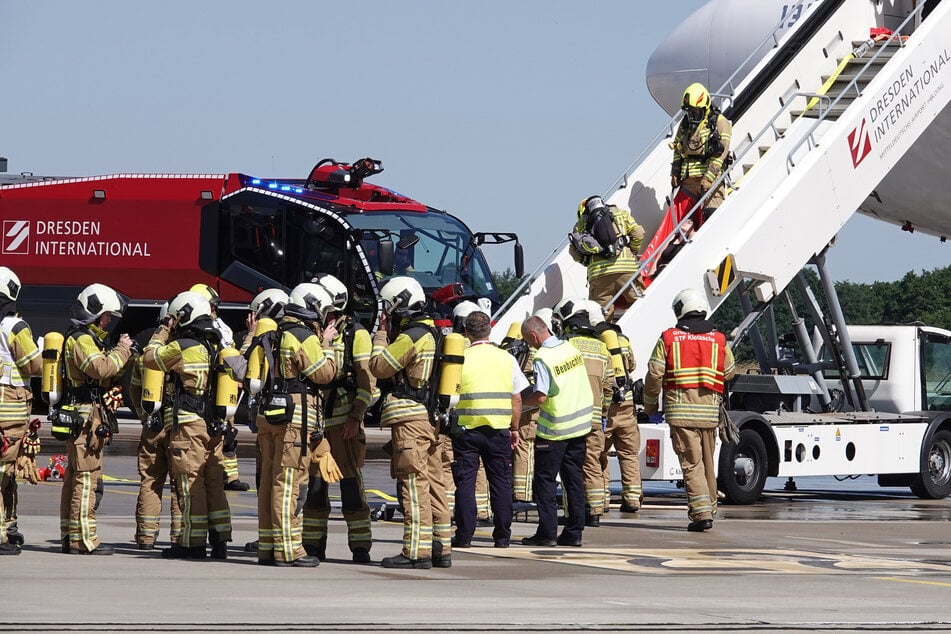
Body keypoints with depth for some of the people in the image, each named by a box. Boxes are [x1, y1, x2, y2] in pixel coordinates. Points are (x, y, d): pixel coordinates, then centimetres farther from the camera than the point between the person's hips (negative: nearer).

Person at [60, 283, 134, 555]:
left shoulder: (88, 339, 21)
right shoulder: (81, 341, -11)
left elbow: (108, 377, 21)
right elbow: (102, 369, -26)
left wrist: (122, 353, 8)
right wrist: (121, 351, -11)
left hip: (81, 418, 11)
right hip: (86, 417, -11)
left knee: (73, 477, 11)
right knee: (87, 477, -12)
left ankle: (70, 536, 15)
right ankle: (83, 539, -14)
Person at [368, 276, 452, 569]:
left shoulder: (410, 337, -14)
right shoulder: (431, 333, 17)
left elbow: (379, 366, -12)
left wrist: (382, 333, 0)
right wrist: (390, 334, 17)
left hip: (411, 419, -10)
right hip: (433, 417, 10)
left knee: (414, 483, -9)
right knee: (434, 484, 11)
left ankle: (416, 551, -12)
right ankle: (441, 549, 14)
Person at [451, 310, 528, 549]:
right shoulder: (506, 359, 3)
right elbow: (517, 399, 6)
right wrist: (514, 428, 16)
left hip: (466, 428, -2)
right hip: (499, 429, 2)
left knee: (465, 483, 3)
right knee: (501, 483, 8)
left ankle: (464, 535, 1)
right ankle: (502, 536, 9)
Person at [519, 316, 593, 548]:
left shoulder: (543, 357, -18)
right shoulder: (570, 348, 6)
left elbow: (540, 397, -22)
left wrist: (519, 401, -3)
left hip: (555, 428, -7)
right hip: (580, 424, 7)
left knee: (544, 479, 2)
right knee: (573, 478, 11)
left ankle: (547, 532, -1)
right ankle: (574, 532, 11)